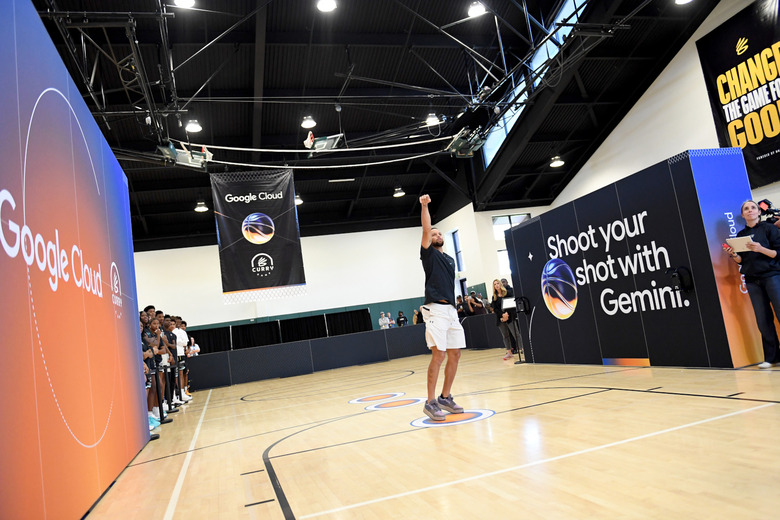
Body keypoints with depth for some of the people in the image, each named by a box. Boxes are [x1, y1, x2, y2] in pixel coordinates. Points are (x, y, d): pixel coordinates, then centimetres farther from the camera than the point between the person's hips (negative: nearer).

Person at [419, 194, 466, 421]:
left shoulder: (449, 259, 22)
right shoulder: (429, 253, 3)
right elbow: (426, 229, -11)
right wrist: (424, 206, -17)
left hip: (451, 310, 7)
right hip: (436, 310, -7)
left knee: (455, 354, 6)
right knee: (438, 355, -13)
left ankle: (445, 398, 17)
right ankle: (430, 402, -5)